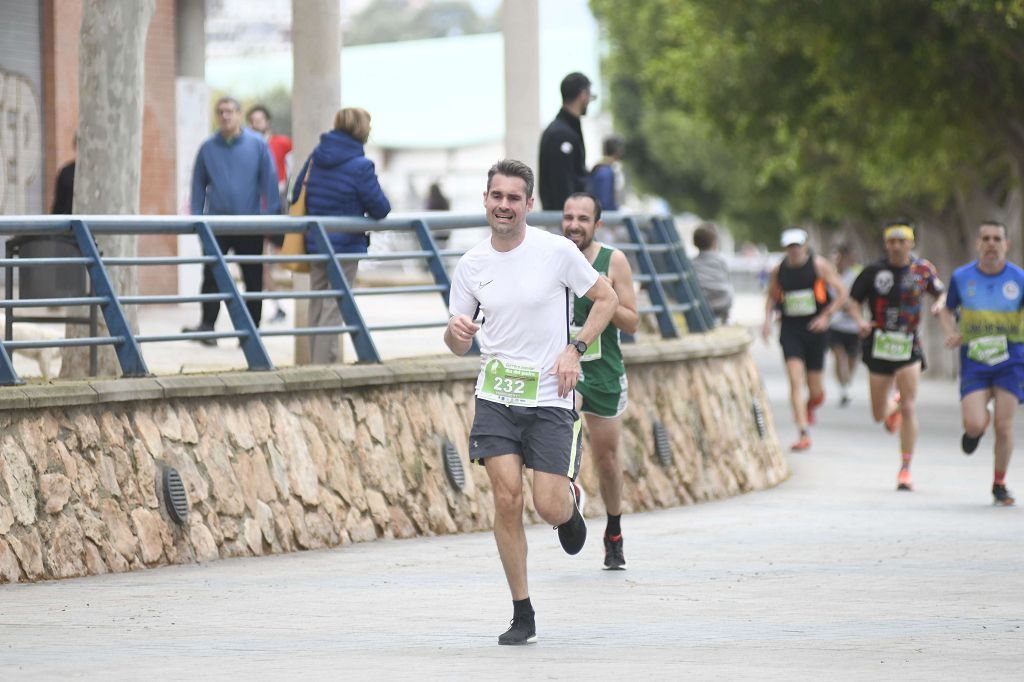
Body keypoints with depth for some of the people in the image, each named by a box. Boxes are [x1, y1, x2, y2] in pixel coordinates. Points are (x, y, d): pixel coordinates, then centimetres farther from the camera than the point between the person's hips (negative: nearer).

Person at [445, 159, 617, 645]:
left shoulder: (557, 251, -7)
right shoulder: (470, 265, 3)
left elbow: (607, 299, 5)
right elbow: (458, 346, 9)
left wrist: (574, 350, -8)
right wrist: (456, 331, -15)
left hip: (550, 399, -2)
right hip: (495, 397, 2)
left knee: (549, 509, -7)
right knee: (507, 498, -9)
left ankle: (571, 498, 33)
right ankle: (522, 615, 1)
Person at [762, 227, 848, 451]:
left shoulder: (819, 265, -4)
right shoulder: (778, 271, 4)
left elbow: (842, 293, -2)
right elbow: (771, 296, 21)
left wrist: (826, 316, -13)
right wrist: (768, 319, 4)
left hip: (814, 329, -1)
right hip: (790, 330, 1)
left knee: (814, 387, 4)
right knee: (795, 381, -14)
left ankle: (810, 406, 42)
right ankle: (804, 434, -15)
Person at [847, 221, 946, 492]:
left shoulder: (923, 269, 0)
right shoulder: (874, 271, -3)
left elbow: (941, 292, 15)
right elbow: (854, 300, 4)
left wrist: (940, 304, -8)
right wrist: (860, 320, -15)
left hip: (909, 346, -1)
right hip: (879, 345, 1)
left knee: (909, 409, -14)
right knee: (879, 415, 9)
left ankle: (905, 469, -6)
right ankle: (893, 405, 48)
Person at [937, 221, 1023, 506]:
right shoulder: (962, 277, 0)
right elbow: (947, 310, 15)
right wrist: (952, 332, -5)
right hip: (974, 361, 0)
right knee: (975, 424, -15)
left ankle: (999, 485, 16)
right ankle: (974, 429, 25)